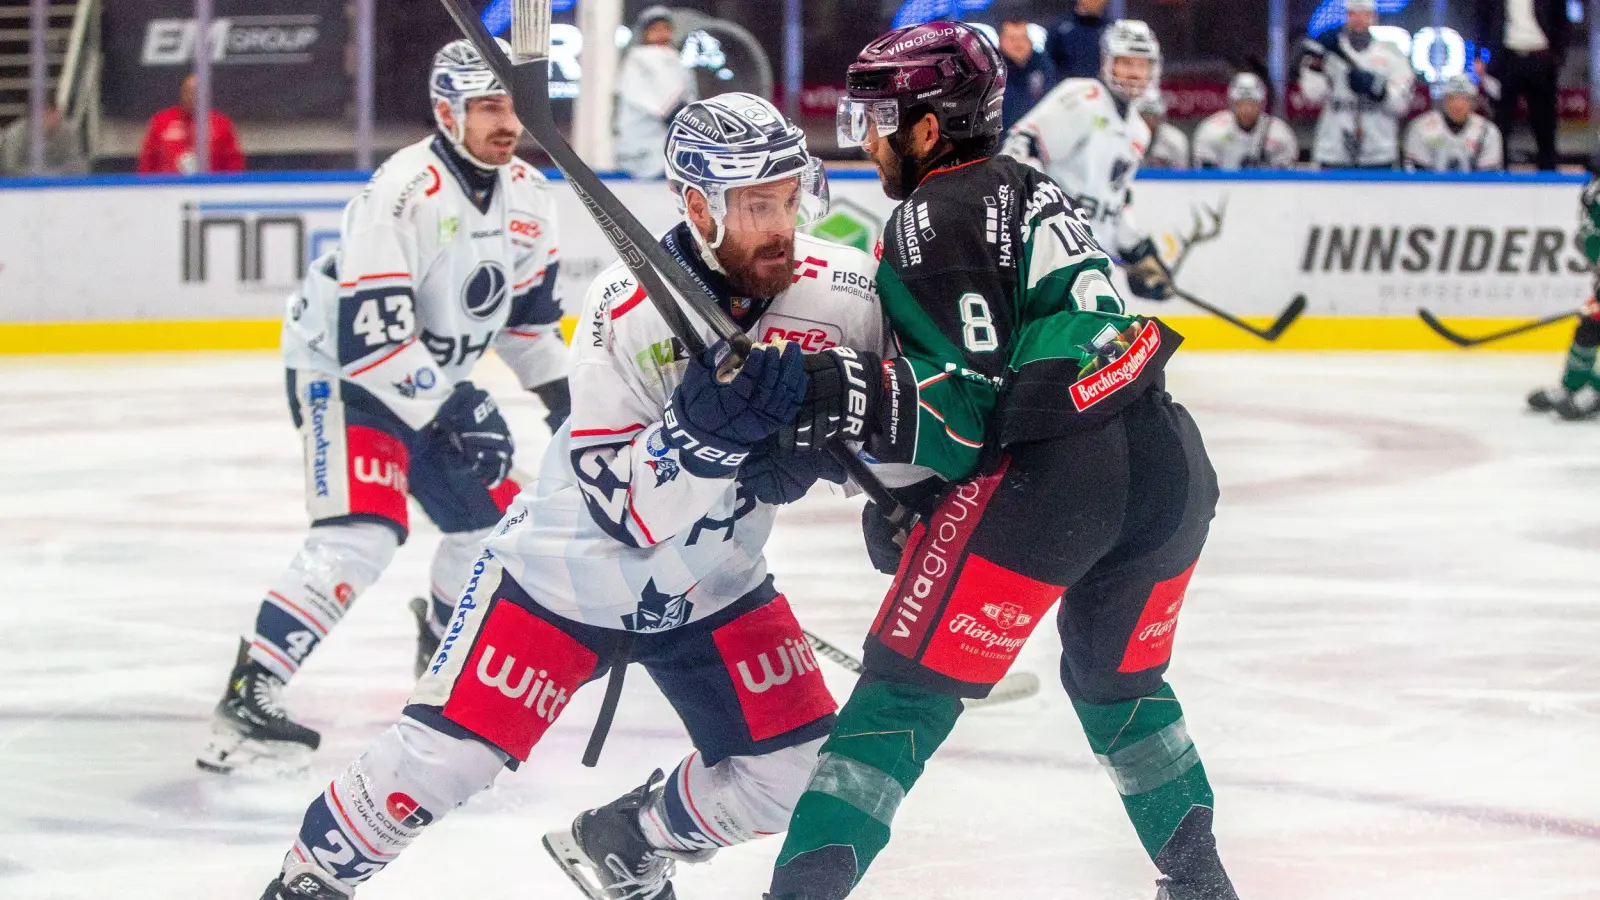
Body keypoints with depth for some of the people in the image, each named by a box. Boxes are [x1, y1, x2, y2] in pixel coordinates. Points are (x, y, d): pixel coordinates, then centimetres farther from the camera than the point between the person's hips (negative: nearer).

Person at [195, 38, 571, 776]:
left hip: (437, 381, 8)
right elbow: (369, 333, -31)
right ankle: (246, 700, -26)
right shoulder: (404, 194, -28)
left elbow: (531, 305, 14)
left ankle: (443, 652, 39)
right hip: (339, 371, -8)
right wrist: (450, 412, -33)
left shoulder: (526, 196, -2)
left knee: (491, 512, 11)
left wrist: (562, 397, 9)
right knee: (363, 534, -24)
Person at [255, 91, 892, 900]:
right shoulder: (628, 312, -27)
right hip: (568, 574, -4)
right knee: (442, 757, -10)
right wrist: (701, 432, -47)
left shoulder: (838, 291, -18)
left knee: (793, 775, -4)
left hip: (713, 589, 4)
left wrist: (822, 443, -26)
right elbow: (623, 509, -29)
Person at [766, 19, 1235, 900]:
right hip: (1165, 464, 8)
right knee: (1118, 678, 29)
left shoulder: (933, 221, -3)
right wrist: (909, 495, 22)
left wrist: (830, 395, -13)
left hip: (1048, 478, -8)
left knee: (908, 685, -4)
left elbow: (965, 409, -12)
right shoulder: (1029, 190, 24)